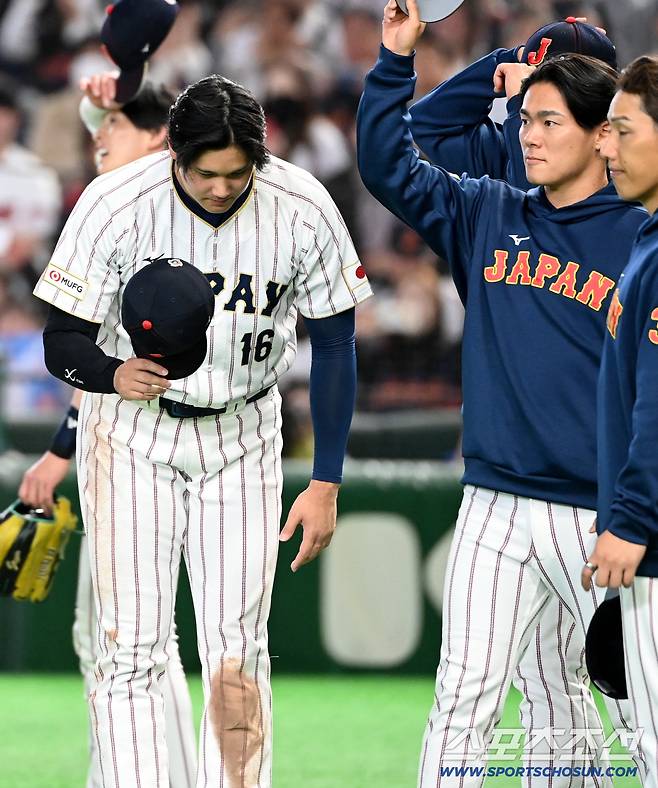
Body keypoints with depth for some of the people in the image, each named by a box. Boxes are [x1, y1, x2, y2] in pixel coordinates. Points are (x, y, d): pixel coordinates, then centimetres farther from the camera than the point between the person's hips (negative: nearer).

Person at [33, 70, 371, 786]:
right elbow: (62, 342, -14)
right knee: (132, 653, -8)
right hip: (132, 432, -2)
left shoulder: (303, 210, -16)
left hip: (241, 436, 2)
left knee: (237, 654, -1)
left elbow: (334, 349, -4)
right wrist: (114, 374, -37)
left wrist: (325, 484, -7)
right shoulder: (114, 205, -21)